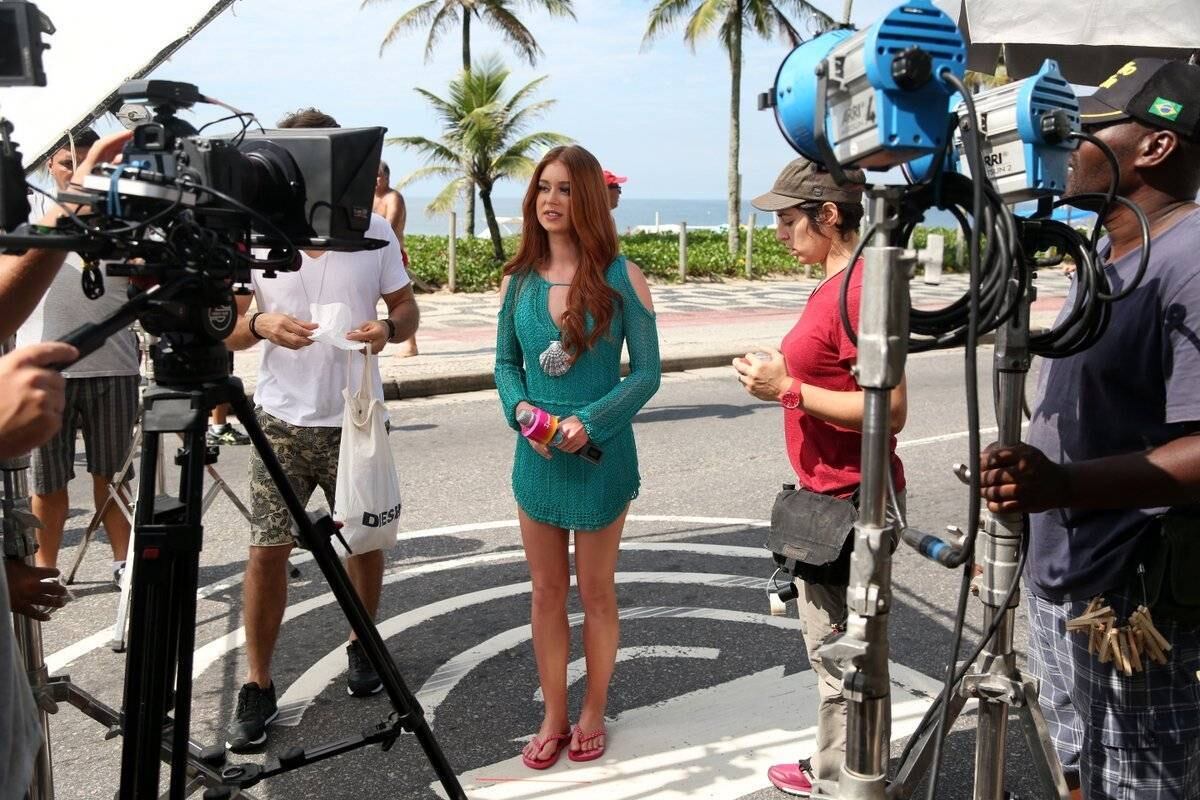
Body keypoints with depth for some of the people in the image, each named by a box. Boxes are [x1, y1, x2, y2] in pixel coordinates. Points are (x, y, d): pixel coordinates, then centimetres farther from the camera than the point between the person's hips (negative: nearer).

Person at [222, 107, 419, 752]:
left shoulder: (374, 230, 0)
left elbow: (407, 307, 7)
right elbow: (225, 328, 0)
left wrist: (389, 328, -16)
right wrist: (261, 324, -23)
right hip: (282, 420, -1)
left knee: (365, 541, 12)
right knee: (267, 550, -2)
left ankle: (361, 648, 36)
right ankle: (257, 687, 12)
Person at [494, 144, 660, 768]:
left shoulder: (621, 277, -9)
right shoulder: (518, 280, 2)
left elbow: (647, 372, -8)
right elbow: (505, 363, 8)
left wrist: (590, 422, -20)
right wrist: (520, 409, -13)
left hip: (600, 453, -3)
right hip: (536, 455, 3)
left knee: (595, 592, 12)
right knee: (546, 591, 13)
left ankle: (592, 714, 31)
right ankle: (553, 718, 29)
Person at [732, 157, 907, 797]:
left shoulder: (860, 289, -21)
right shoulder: (835, 284, 10)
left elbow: (888, 409, -26)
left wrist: (788, 388, -21)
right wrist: (781, 374, 4)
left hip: (847, 504, -11)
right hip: (827, 498, 11)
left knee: (841, 657, 4)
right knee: (833, 648, 22)